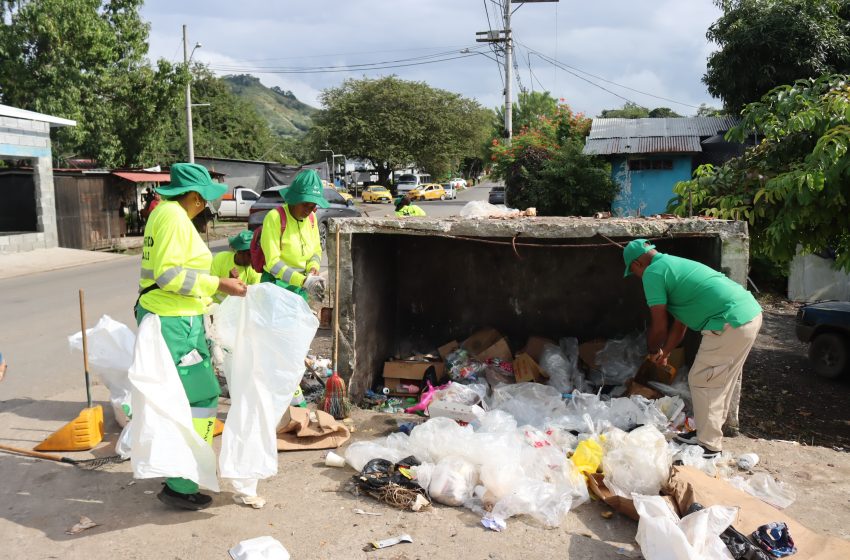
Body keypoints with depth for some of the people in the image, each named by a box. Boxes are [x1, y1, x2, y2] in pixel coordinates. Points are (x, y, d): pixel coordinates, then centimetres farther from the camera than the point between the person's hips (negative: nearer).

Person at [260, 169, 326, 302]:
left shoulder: (311, 217, 1)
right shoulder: (275, 218, -16)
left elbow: (316, 250, 13)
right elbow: (273, 262, -21)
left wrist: (313, 269, -10)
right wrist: (304, 281, -31)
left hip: (300, 286, 6)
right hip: (278, 284, -6)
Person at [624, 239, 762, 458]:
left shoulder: (652, 273, -5)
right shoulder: (674, 265, 24)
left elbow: (659, 326, -4)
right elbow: (680, 322, 26)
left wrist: (653, 351, 14)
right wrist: (665, 353, 31)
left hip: (730, 324, -10)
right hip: (751, 314, 10)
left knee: (702, 382, 3)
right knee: (721, 382, 20)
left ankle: (709, 445, 13)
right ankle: (708, 432, 32)